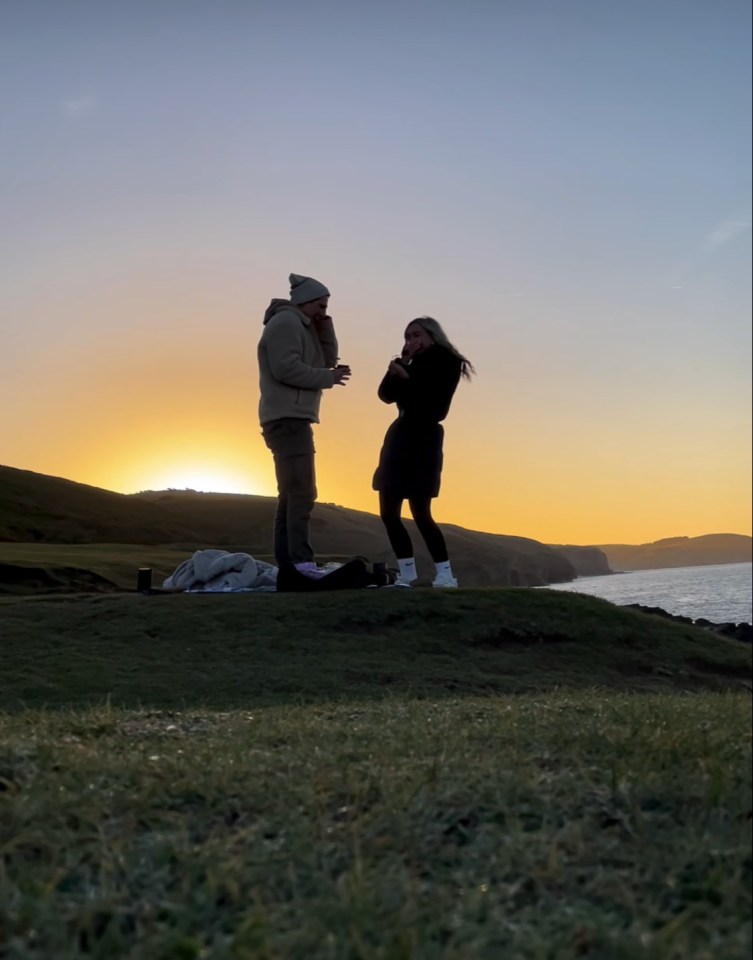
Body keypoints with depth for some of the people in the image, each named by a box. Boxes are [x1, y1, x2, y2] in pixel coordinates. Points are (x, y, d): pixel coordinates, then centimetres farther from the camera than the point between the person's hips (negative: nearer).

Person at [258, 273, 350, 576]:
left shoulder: (302, 327, 24)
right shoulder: (286, 322, -7)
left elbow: (327, 360, 18)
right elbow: (285, 369, -20)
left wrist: (325, 328, 8)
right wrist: (327, 378, -13)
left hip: (292, 420, 11)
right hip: (287, 418, -11)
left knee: (293, 493, 9)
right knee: (302, 491, -18)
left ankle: (286, 564, 10)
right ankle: (301, 562, -23)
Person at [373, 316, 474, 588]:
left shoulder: (447, 363, -3)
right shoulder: (413, 365, 17)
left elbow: (436, 407, -14)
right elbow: (386, 394, 6)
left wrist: (407, 379, -17)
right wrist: (400, 365, -6)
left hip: (423, 438, -8)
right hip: (400, 435, 8)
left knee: (420, 512, -13)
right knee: (389, 512, 5)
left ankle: (446, 575, -4)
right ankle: (407, 574, 11)